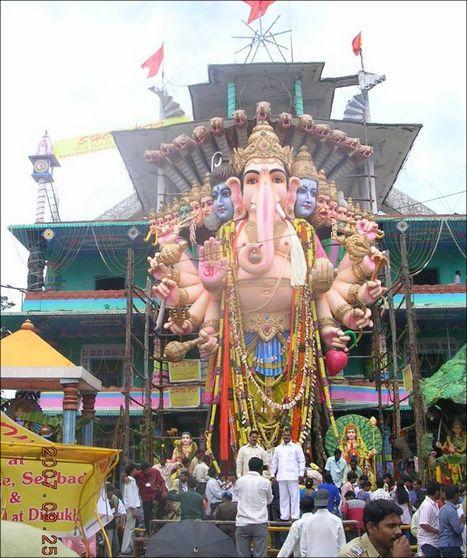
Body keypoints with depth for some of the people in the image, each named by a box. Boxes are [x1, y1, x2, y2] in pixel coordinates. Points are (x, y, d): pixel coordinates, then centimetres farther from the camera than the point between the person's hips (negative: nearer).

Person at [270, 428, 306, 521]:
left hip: (293, 477, -3)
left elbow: (302, 461, 3)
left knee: (294, 497, -4)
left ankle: (295, 516, 0)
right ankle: (284, 516, 11)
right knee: (283, 497, 5)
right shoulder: (278, 448, 15)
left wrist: (301, 474, -6)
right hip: (281, 477, 3)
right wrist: (272, 474, 10)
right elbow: (274, 462, 17)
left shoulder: (297, 447, 5)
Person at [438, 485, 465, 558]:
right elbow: (458, 530, -19)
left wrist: (459, 521, 13)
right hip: (451, 546, -9)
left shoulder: (443, 508, 11)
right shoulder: (451, 510, -19)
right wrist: (462, 522, -2)